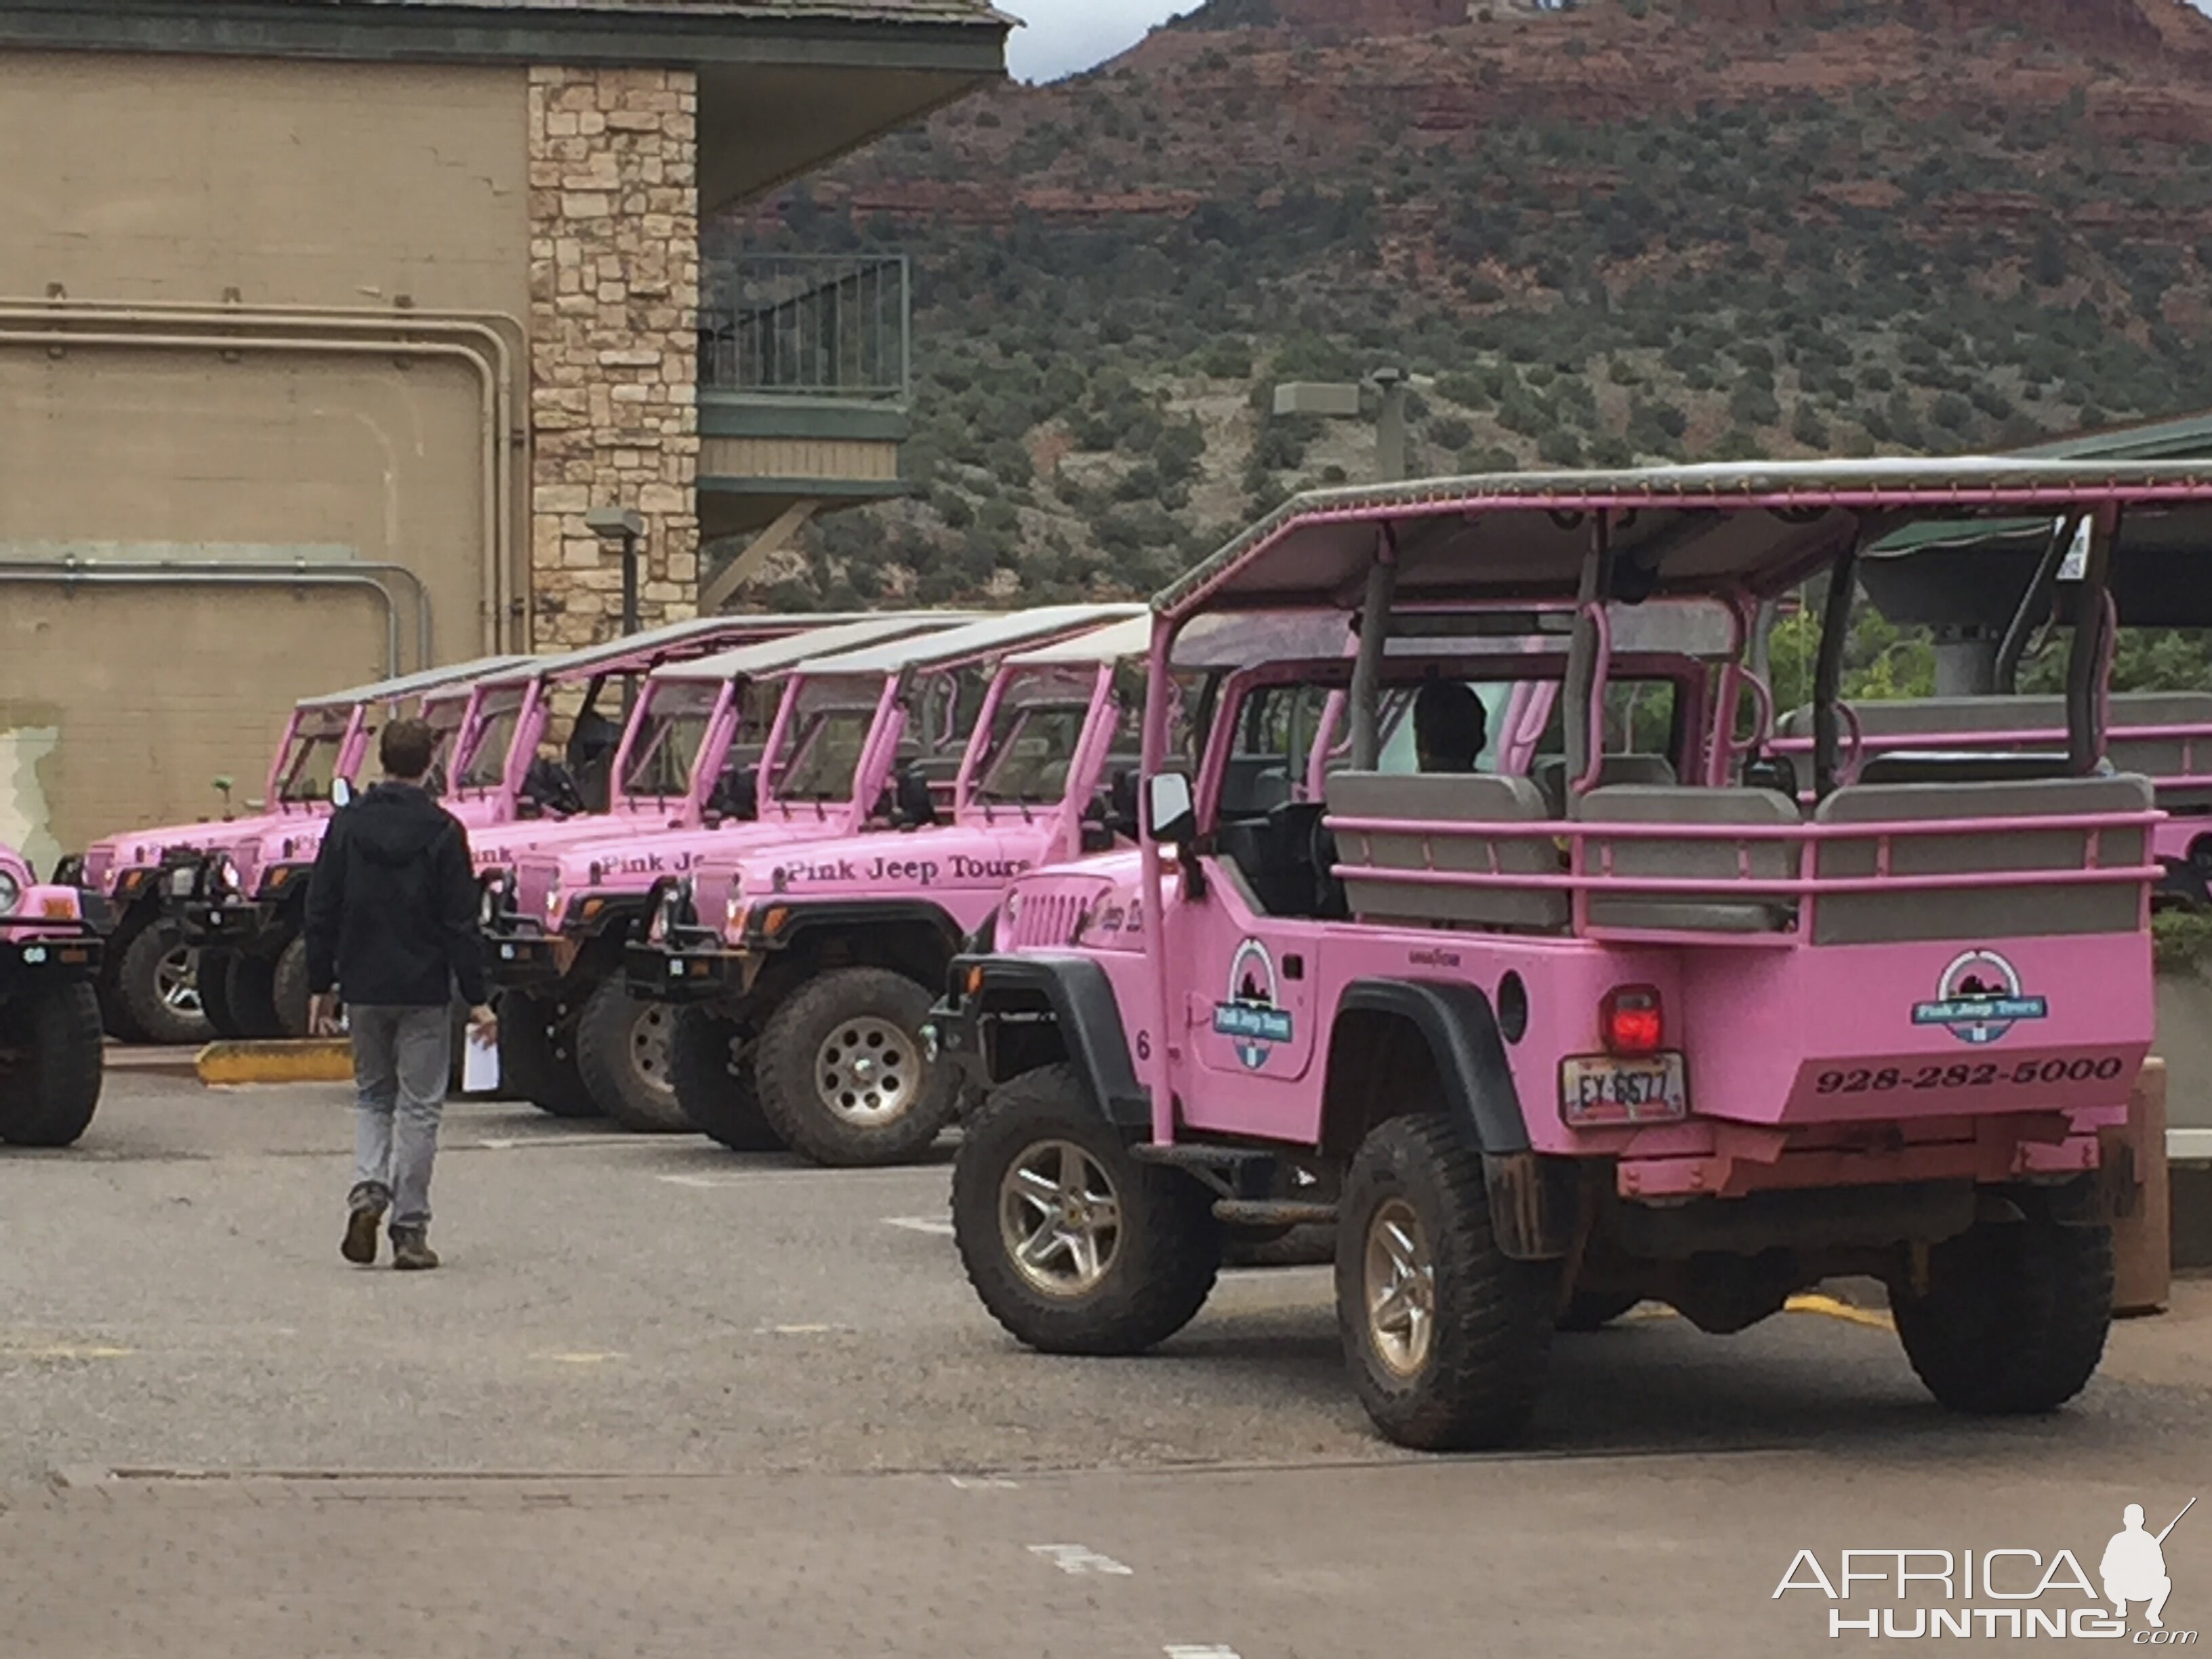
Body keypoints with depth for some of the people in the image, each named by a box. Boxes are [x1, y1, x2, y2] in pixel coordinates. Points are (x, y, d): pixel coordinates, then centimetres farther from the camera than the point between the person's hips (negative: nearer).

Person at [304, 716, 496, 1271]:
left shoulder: (347, 824, 1)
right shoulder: (442, 832, -9)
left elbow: (321, 911, 4)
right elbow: (460, 922, -10)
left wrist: (320, 986, 12)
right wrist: (477, 999, -6)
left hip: (363, 989, 3)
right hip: (424, 991, -3)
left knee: (372, 1095, 19)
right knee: (418, 1108, 3)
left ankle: (368, 1189, -4)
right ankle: (409, 1230, 3)